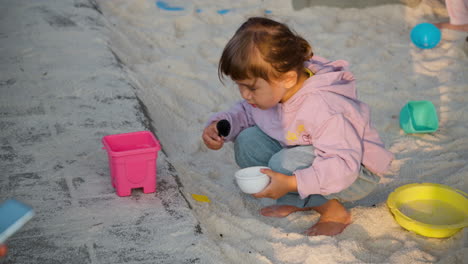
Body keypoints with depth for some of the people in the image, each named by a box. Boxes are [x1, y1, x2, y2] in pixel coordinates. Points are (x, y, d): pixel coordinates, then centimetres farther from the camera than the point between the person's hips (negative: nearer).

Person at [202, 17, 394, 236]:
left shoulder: (322, 108, -36)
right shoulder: (270, 90, -11)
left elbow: (344, 164, -38)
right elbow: (245, 112, 9)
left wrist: (291, 184, -44)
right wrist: (220, 125, -13)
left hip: (355, 174, -8)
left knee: (285, 163, -35)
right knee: (247, 141, -10)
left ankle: (333, 210, -9)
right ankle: (299, 202, -2)